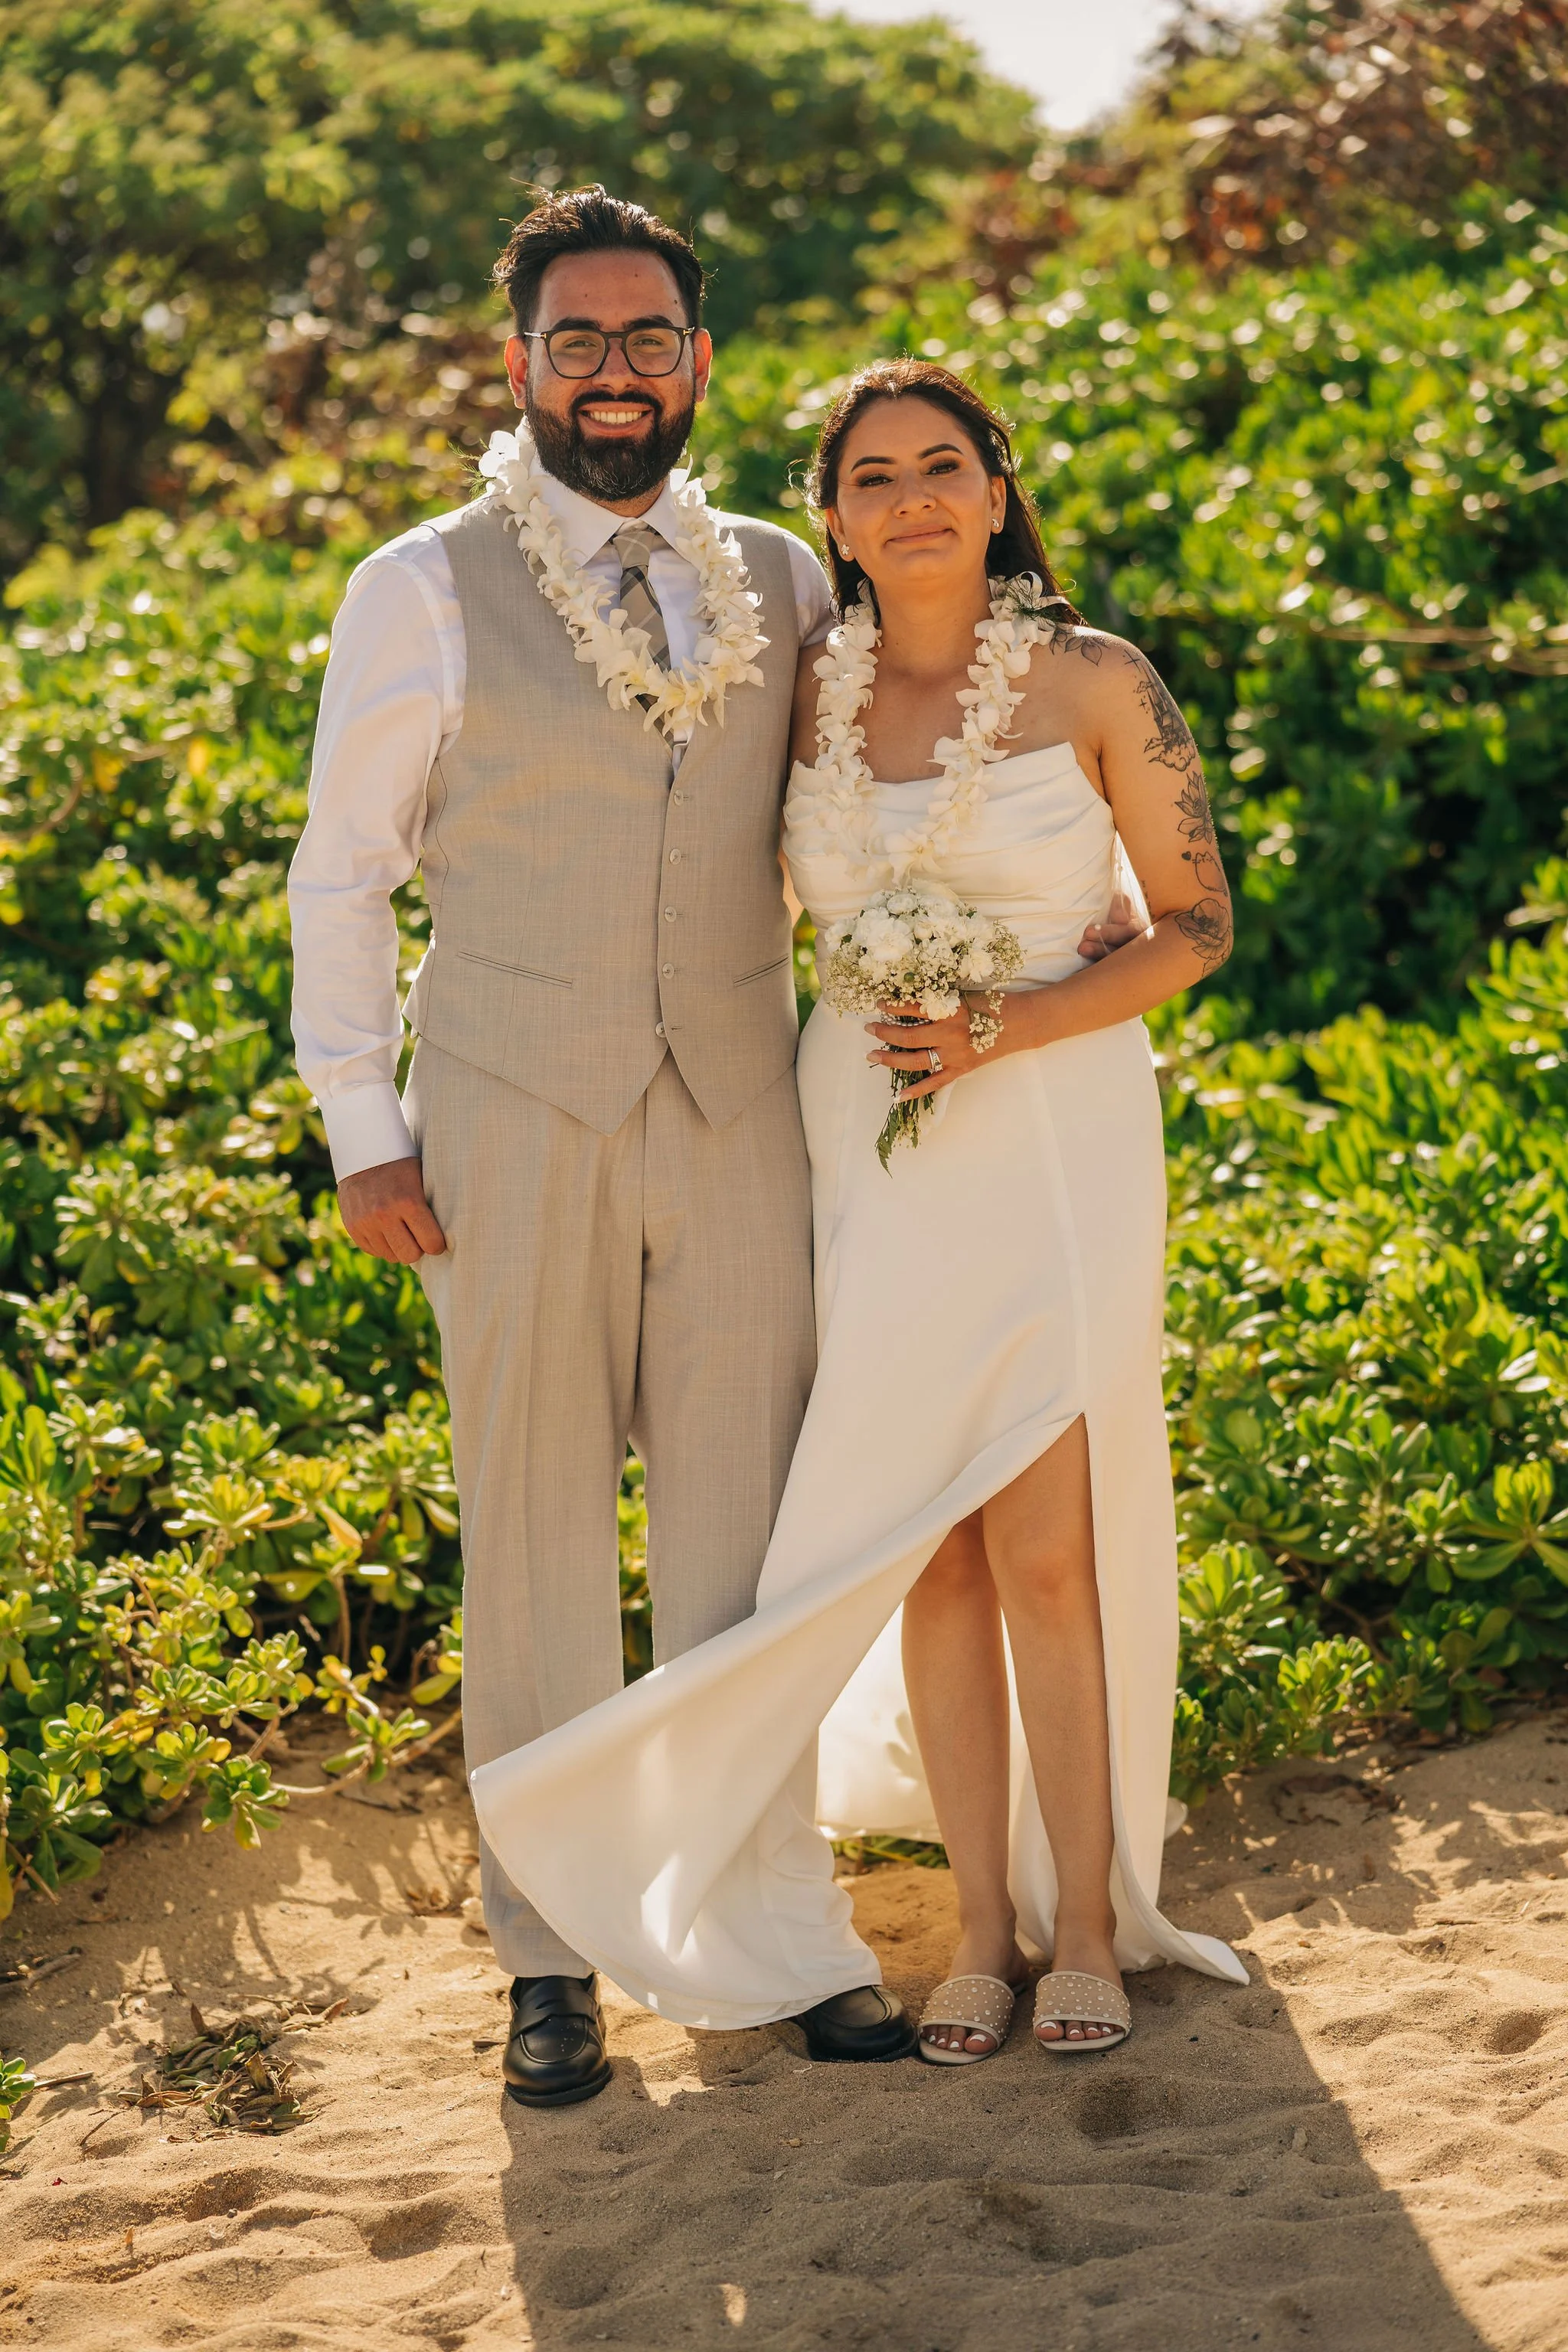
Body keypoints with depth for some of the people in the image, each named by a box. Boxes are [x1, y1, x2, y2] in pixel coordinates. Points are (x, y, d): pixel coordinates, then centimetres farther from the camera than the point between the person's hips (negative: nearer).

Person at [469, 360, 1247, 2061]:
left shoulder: (1095, 685, -5)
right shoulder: (805, 699, 4)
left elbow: (1193, 923, -1)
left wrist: (1012, 1026, -13)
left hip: (1057, 1140, -3)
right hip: (873, 1150, 3)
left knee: (1044, 1548, -6)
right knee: (929, 1547, 4)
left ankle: (1087, 1924, 10)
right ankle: (984, 1929, 15)